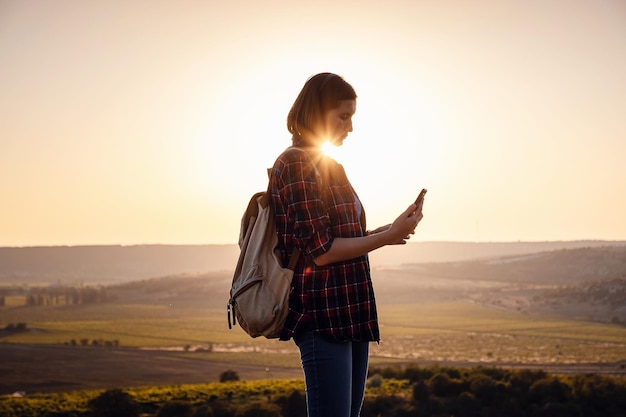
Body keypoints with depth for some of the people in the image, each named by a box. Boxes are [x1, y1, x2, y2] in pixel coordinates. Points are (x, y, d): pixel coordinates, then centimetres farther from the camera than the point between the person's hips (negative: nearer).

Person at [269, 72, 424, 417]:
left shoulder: (327, 165, 18)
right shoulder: (297, 164, -11)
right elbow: (321, 251, -16)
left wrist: (385, 232, 6)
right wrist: (387, 236, -12)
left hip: (349, 311, 10)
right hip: (323, 315, -10)